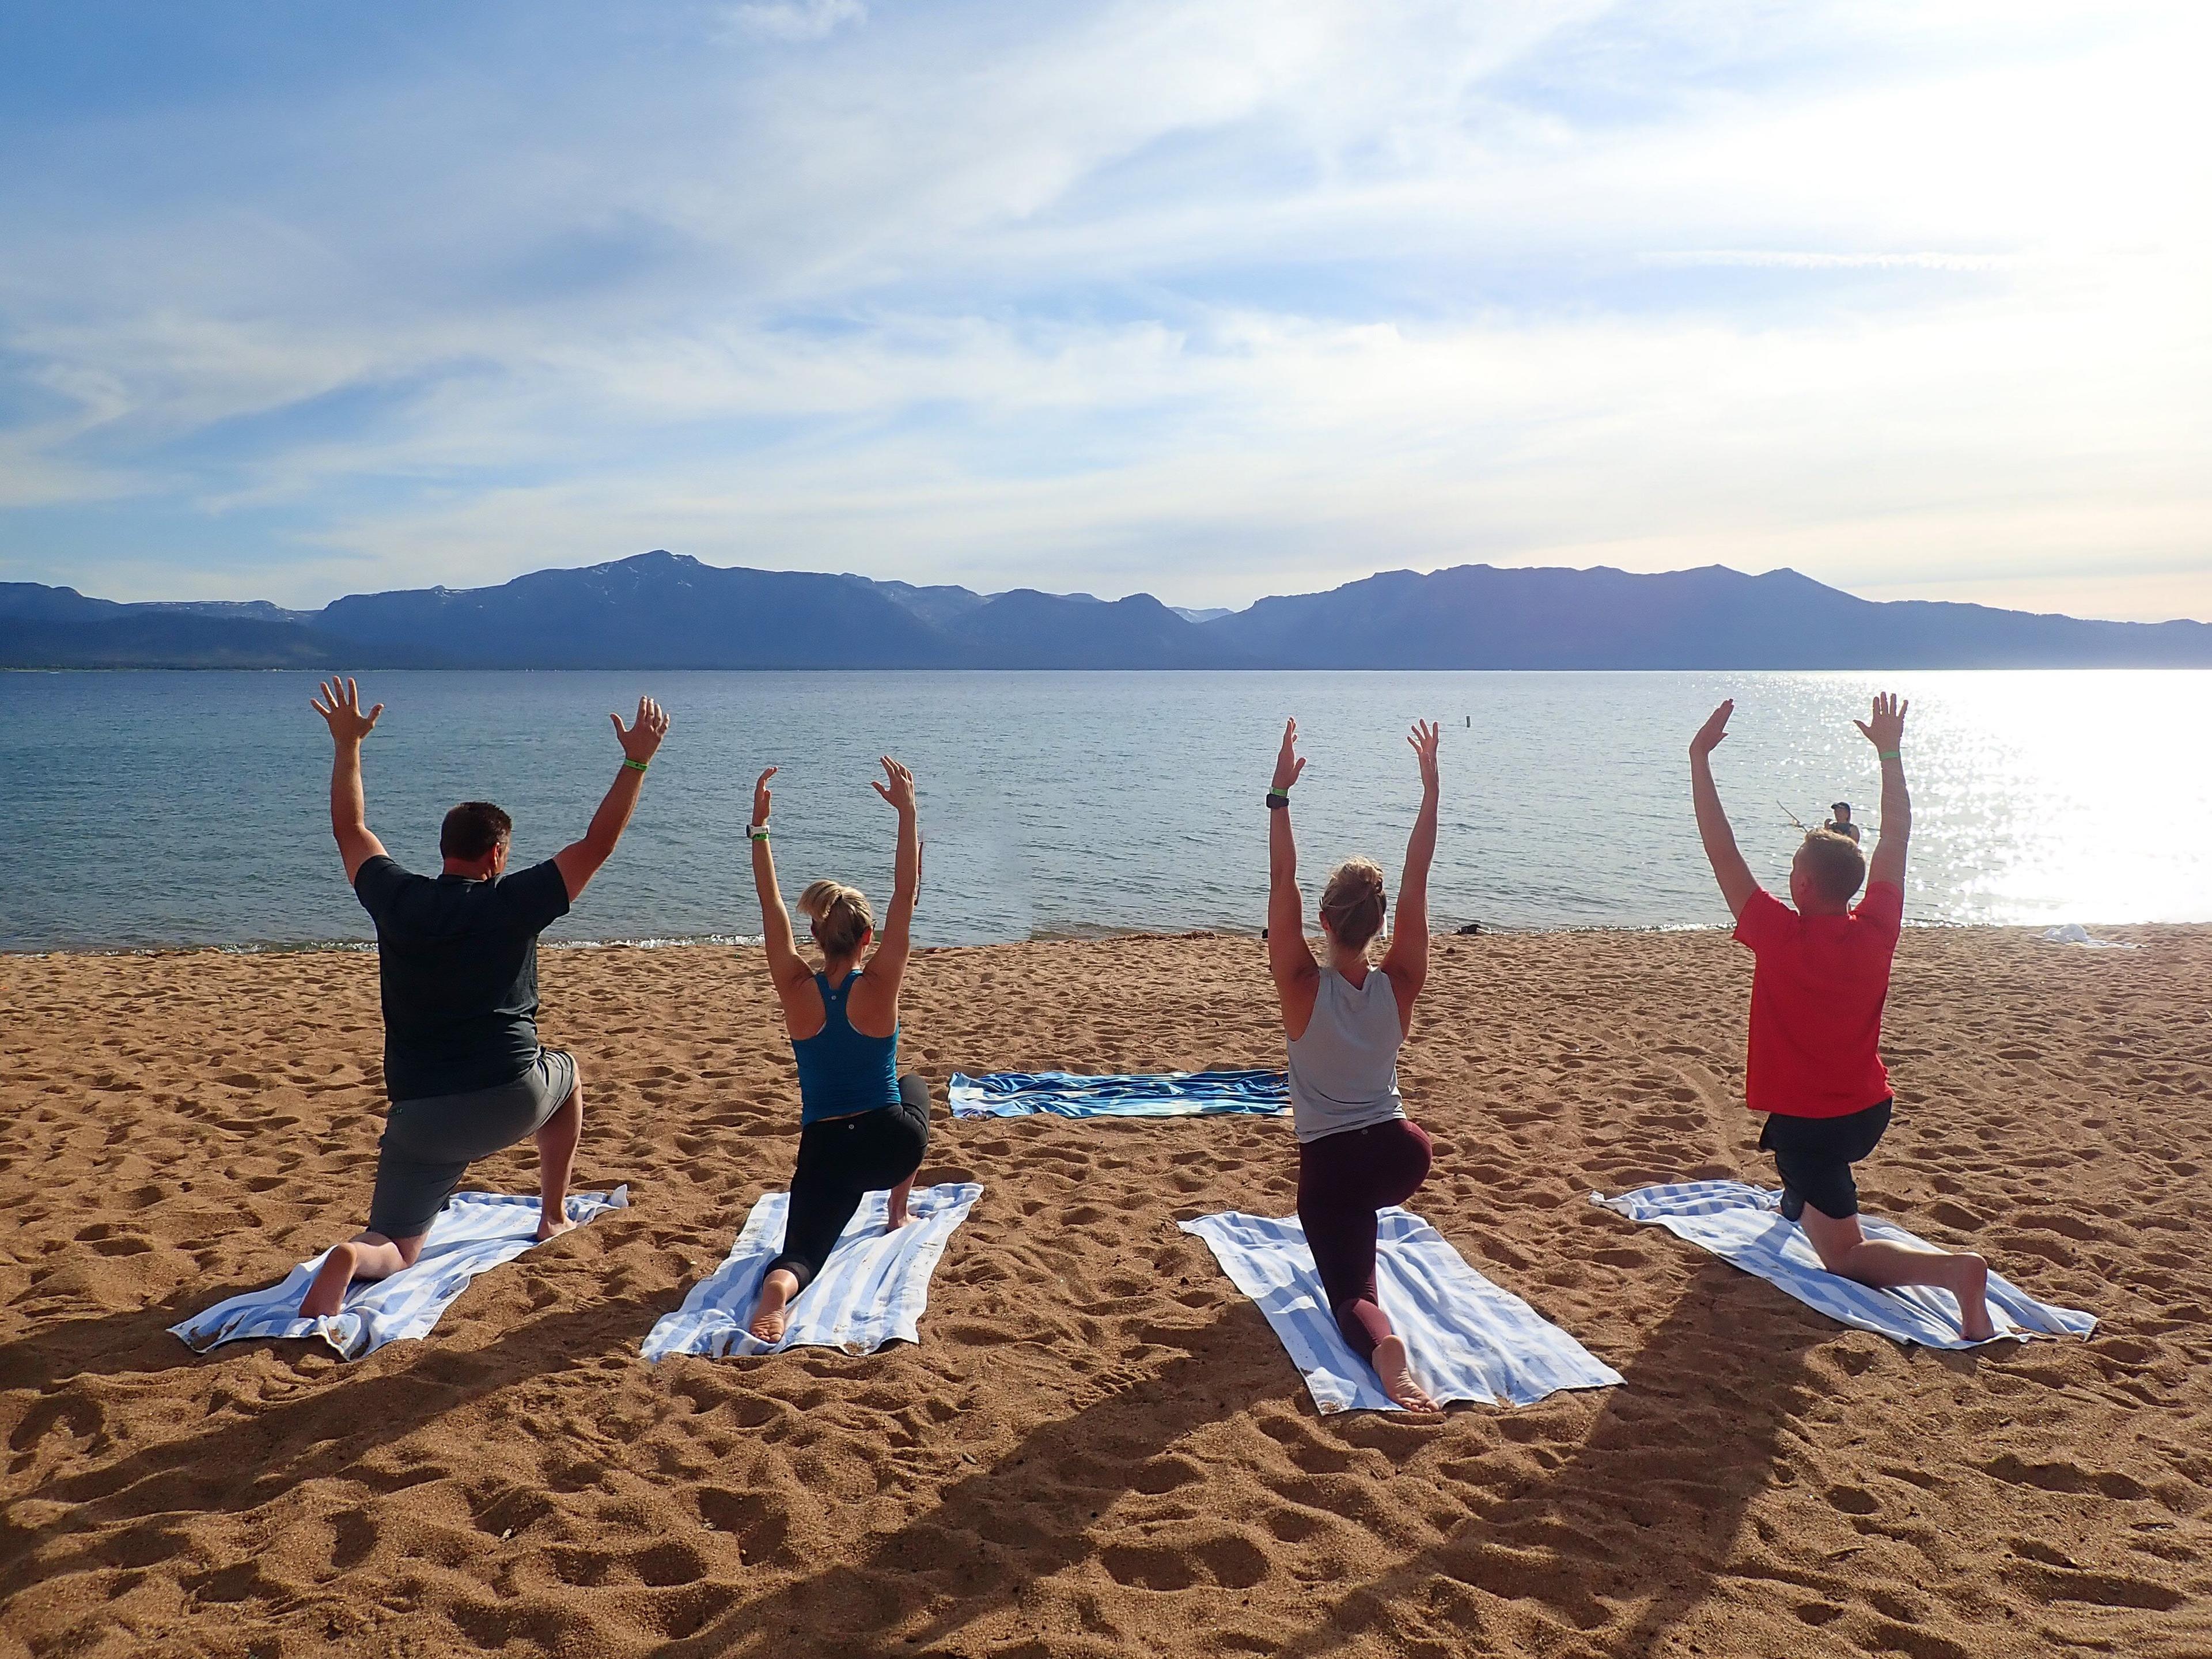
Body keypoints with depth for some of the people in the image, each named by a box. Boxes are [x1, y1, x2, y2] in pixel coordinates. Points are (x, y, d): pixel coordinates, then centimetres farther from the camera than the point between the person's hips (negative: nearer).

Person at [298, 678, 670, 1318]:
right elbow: (597, 845, -3)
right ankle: (554, 1216, 40)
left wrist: (347, 744, 28)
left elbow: (350, 828, 19)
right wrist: (636, 762, 2)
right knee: (565, 1074, 35)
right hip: (512, 1098, -1)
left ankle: (351, 1256, -30)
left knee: (392, 1251, 8)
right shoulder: (512, 903, -7)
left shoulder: (396, 899, 2)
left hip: (420, 1116, 2)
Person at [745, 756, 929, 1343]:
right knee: (914, 1086, 35)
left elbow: (771, 906, -3)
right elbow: (906, 898, -12)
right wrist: (907, 814, -11)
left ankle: (780, 1287, -38)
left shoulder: (797, 991, -6)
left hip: (824, 1150, 0)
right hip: (893, 1141, 0)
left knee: (803, 1252, 1)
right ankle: (897, 1215, 38)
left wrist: (759, 826, -2)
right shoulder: (878, 987, -12)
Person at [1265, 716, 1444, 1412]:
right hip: (1401, 1153, 4)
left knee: (1351, 1294, -5)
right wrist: (1430, 787, -6)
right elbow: (1417, 879, -8)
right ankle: (1358, 1243, 50)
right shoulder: (1398, 987, -9)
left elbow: (1282, 882, -19)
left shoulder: (1303, 989, -16)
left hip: (1332, 1165, -4)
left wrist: (1280, 796, -18)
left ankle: (1383, 1342, -34)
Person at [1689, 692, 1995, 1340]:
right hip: (1870, 1110, 6)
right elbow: (1897, 837, 3)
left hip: (1807, 1123, -6)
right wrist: (1889, 752, 11)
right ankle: (1797, 1200, 52)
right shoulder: (1877, 929, -9)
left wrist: (1699, 758, -17)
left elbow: (1721, 848, -21)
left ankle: (1954, 1267, -23)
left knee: (1844, 1257, 0)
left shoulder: (1779, 936, -22)